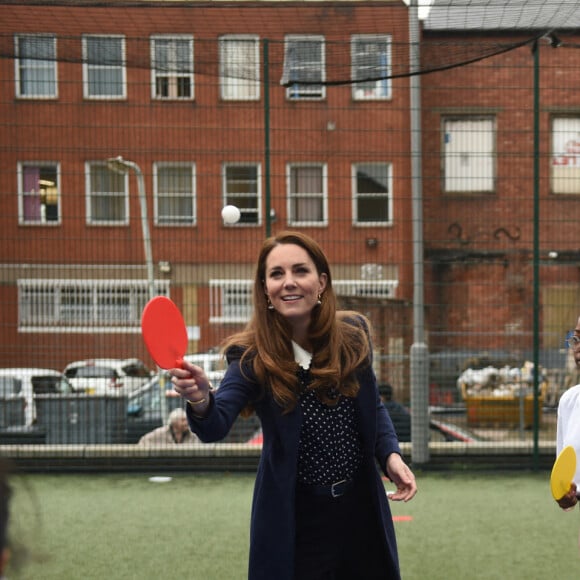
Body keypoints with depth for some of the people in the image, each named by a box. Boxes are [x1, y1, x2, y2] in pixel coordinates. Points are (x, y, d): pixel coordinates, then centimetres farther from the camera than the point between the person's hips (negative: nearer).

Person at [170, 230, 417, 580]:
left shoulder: (354, 334, -5)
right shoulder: (252, 356, -14)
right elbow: (217, 427, -27)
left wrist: (391, 454, -8)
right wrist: (201, 401, -49)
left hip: (361, 506, 3)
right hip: (294, 518, -3)